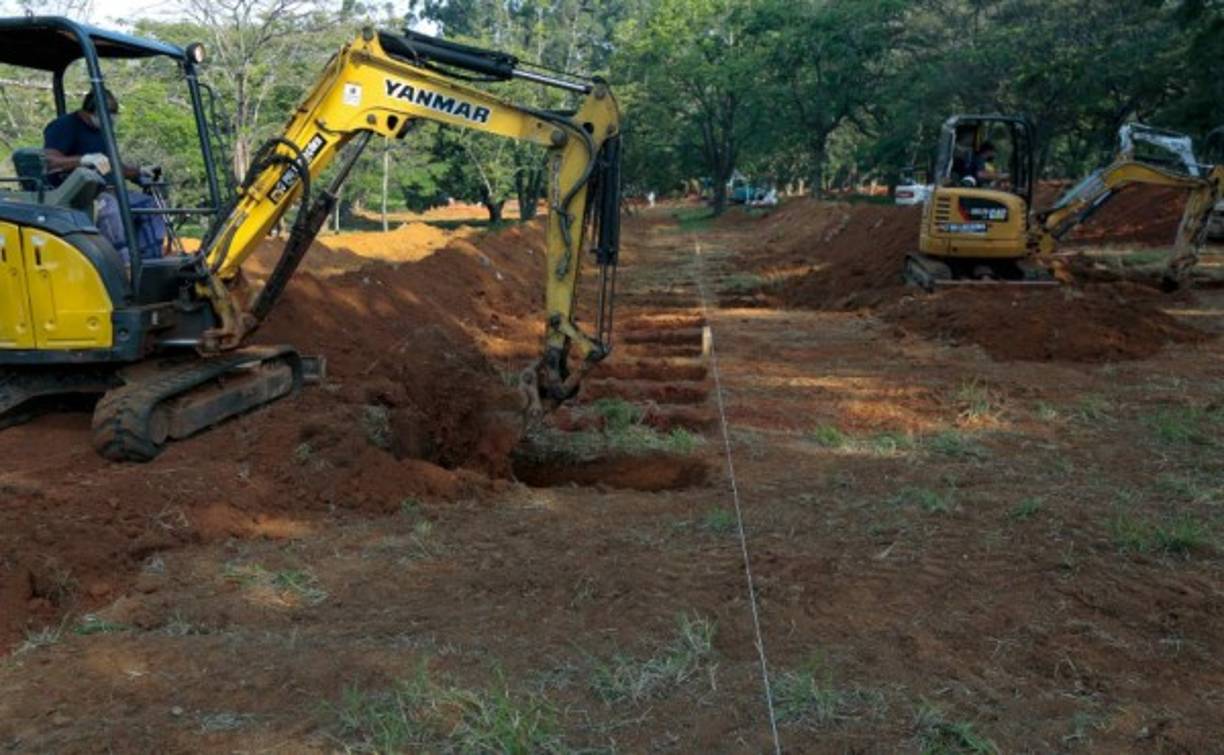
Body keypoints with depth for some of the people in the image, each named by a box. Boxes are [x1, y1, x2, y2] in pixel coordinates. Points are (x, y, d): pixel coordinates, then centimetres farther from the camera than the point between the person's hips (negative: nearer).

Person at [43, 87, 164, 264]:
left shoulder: (101, 131, 20)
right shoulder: (64, 126, -7)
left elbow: (111, 166, 30)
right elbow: (48, 162, -21)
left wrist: (138, 173, 13)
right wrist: (85, 159, -35)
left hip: (103, 191, 9)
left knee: (148, 204, -5)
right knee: (111, 207, -37)